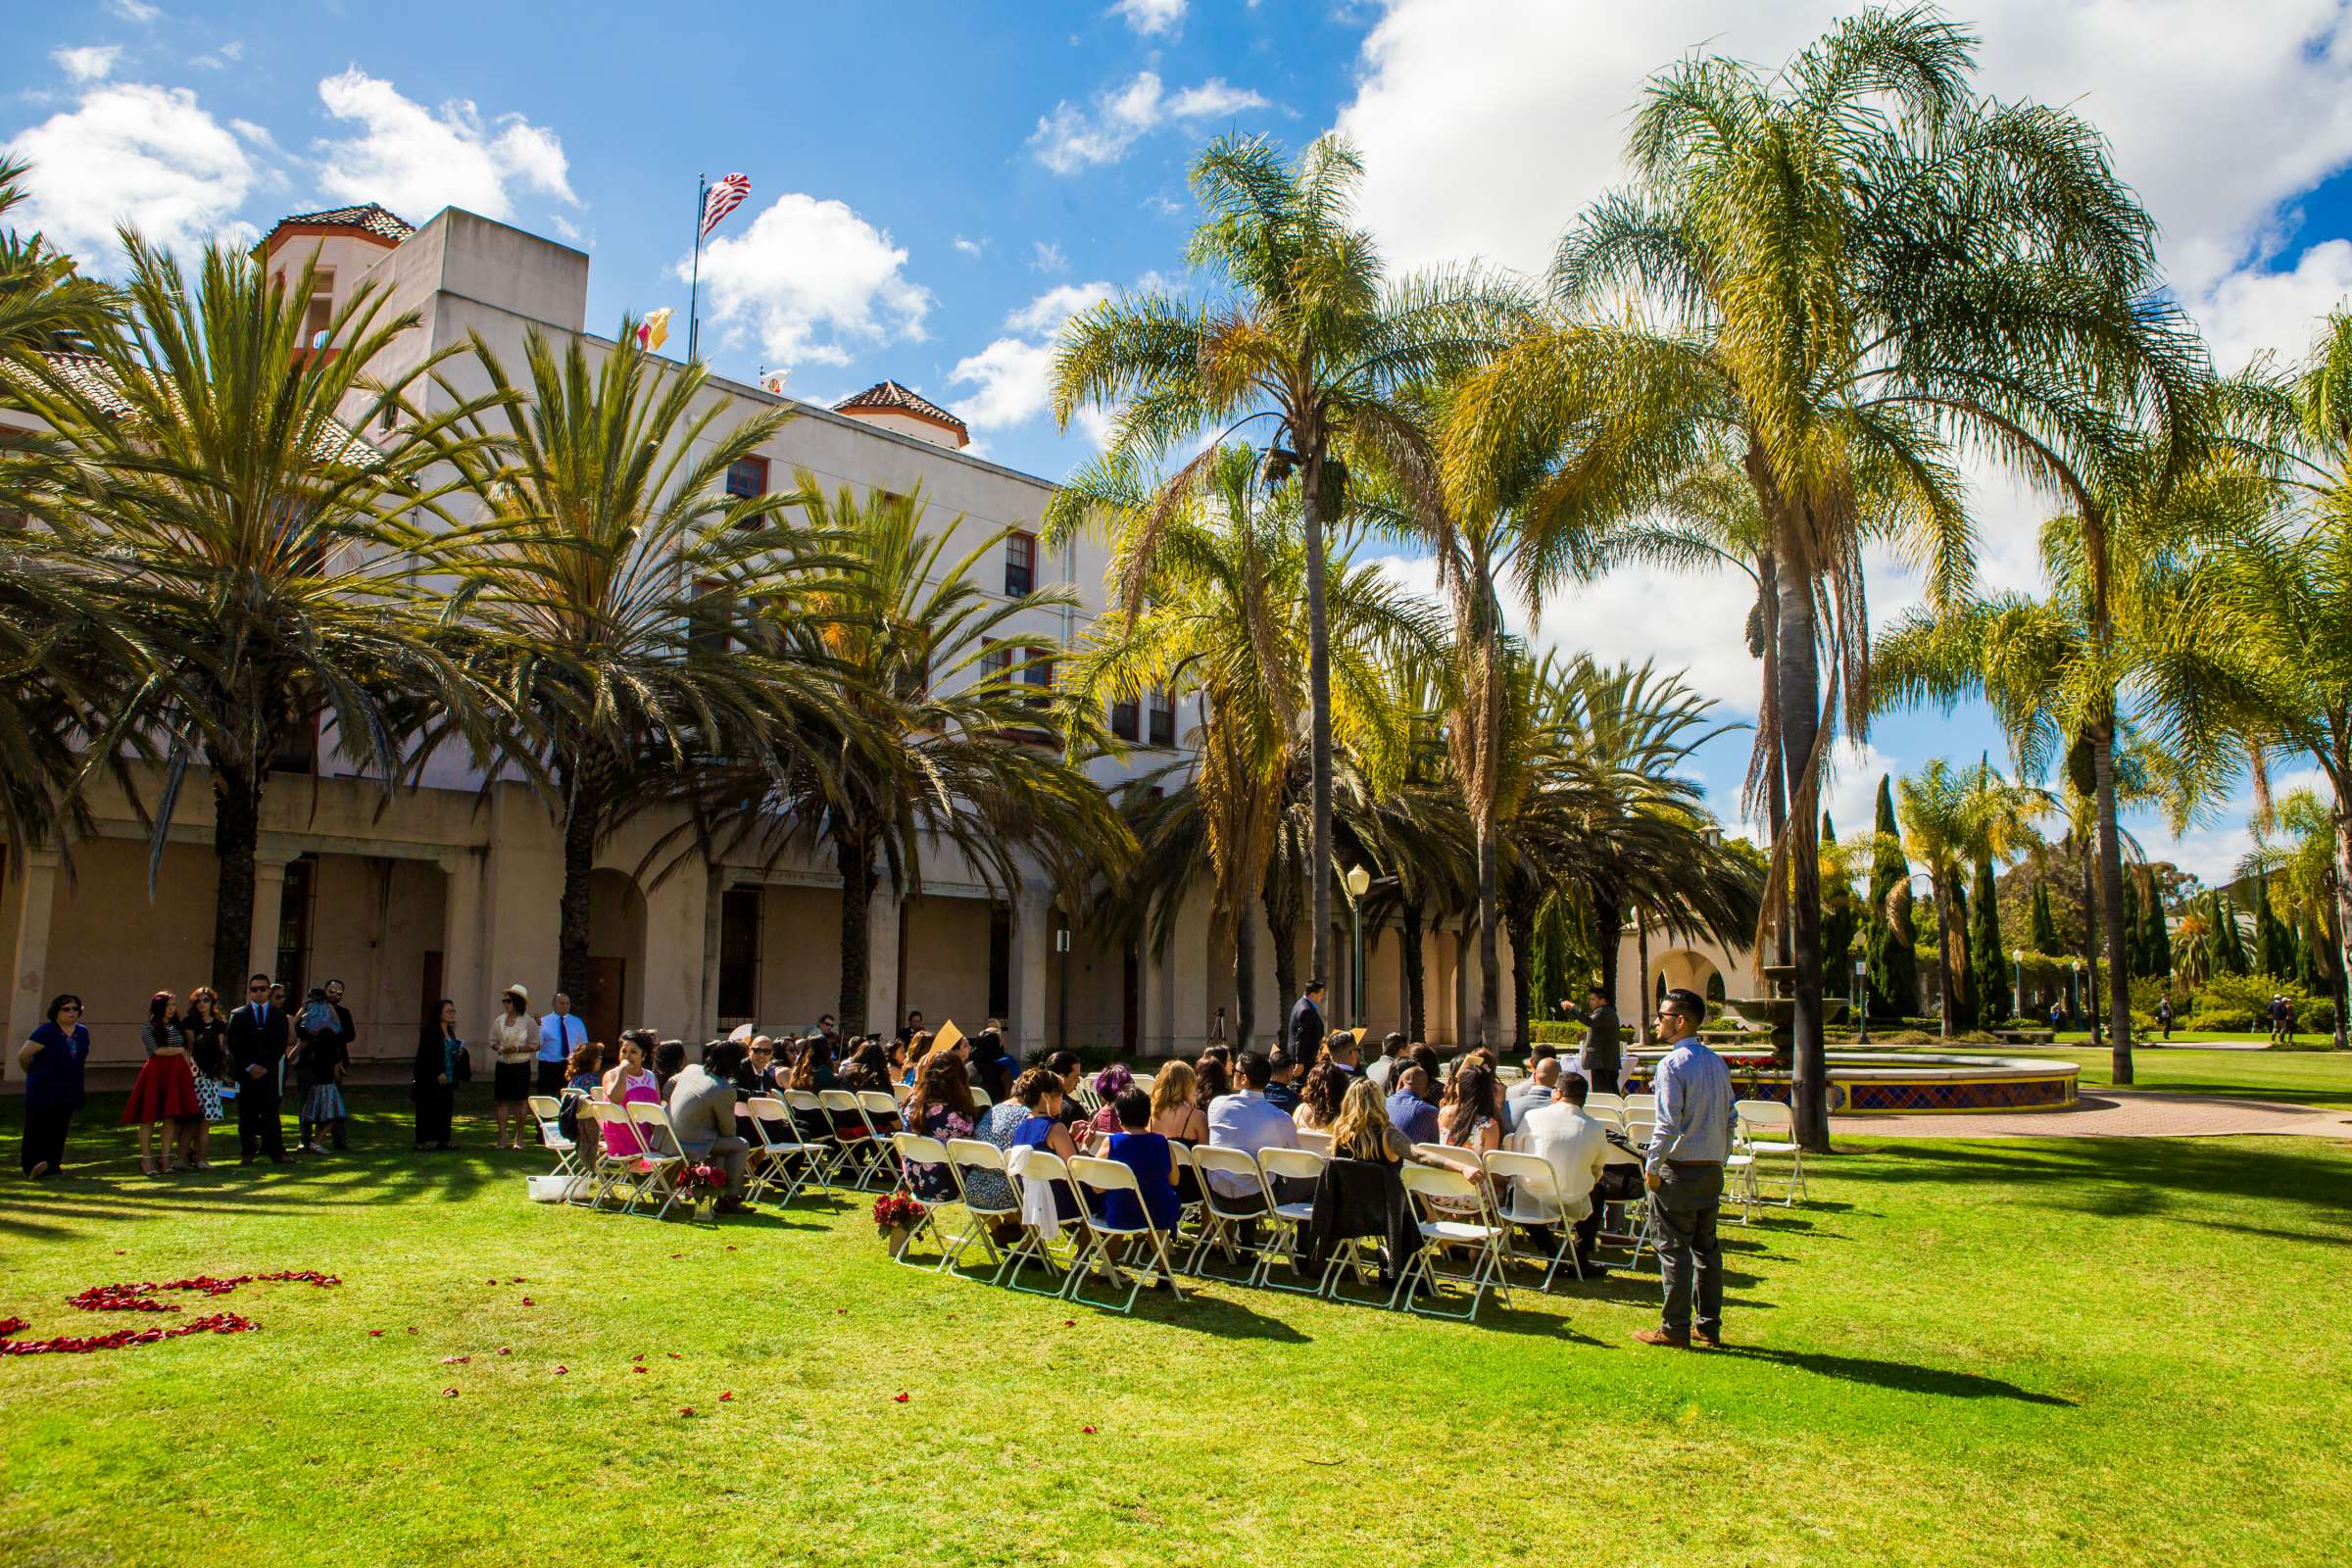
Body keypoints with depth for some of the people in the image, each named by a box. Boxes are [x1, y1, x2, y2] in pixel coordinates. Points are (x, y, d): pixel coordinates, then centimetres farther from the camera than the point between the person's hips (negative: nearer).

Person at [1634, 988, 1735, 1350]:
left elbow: (1668, 1124, -20)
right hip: (1713, 1169, 8)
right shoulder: (1717, 1062, 9)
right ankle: (1710, 1326, 20)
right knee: (1707, 1247, 14)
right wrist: (1719, 1159, 20)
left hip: (1679, 1170, -8)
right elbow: (1729, 1119, 13)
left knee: (1674, 1250, 0)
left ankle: (1675, 1328, 5)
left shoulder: (1673, 1064, -16)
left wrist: (1652, 1166, -11)